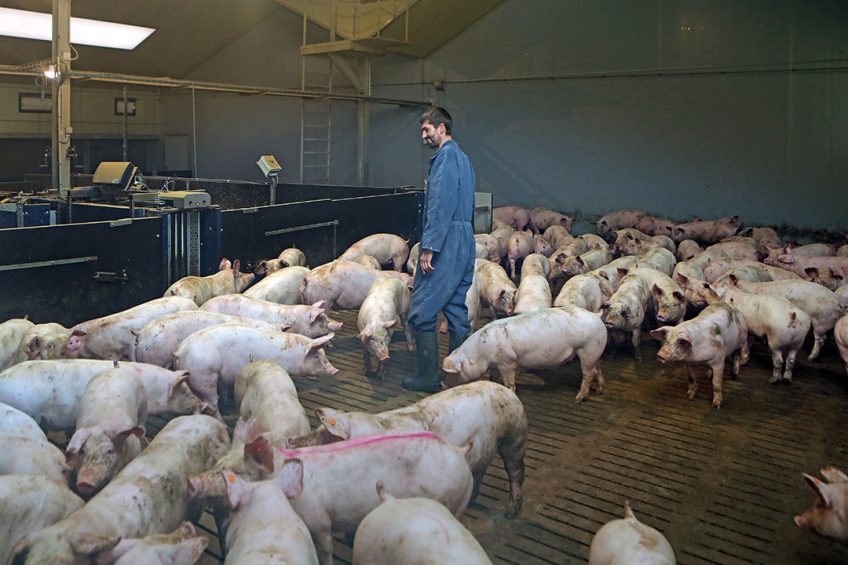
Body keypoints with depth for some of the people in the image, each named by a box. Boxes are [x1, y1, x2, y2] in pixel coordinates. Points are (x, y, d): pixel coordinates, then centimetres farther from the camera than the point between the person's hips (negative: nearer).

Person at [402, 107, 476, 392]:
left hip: (446, 243, -10)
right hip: (465, 243, 10)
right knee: (457, 310, 13)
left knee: (421, 312, -4)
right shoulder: (462, 157, 20)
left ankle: (429, 377, 0)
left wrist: (429, 247, -19)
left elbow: (441, 205, -18)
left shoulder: (445, 156, -11)